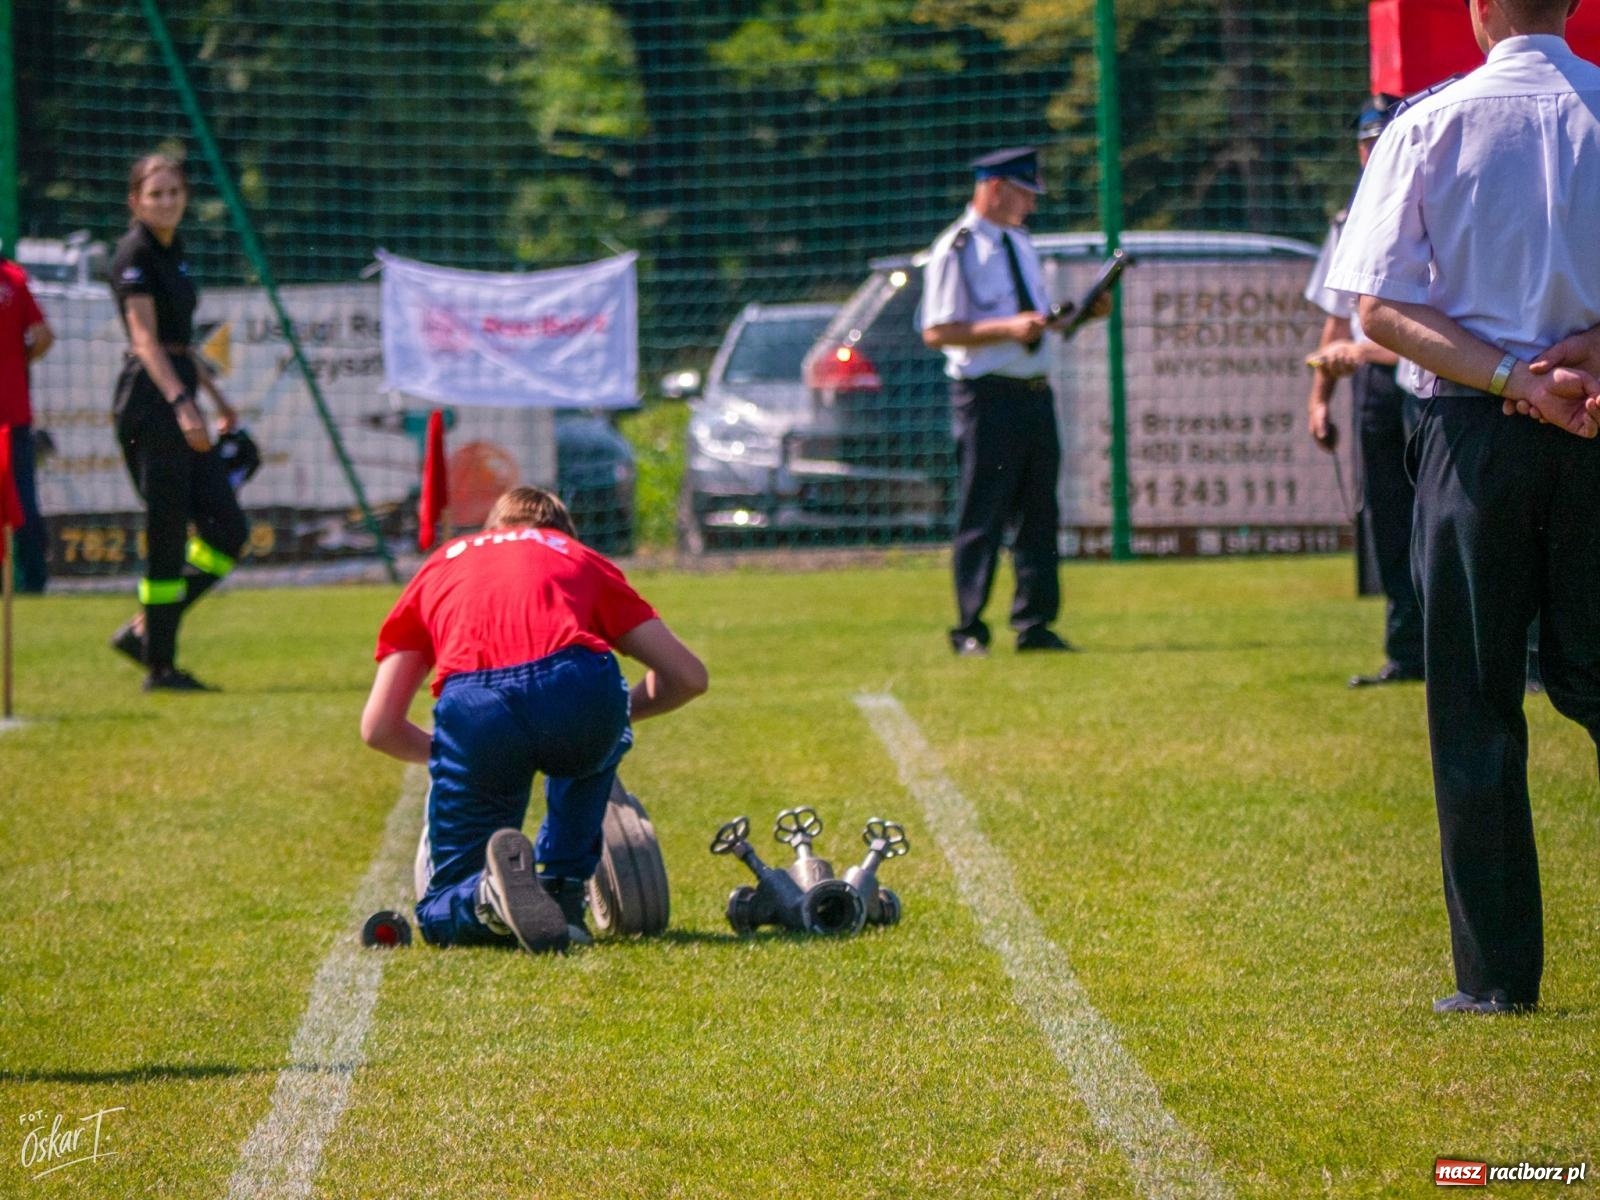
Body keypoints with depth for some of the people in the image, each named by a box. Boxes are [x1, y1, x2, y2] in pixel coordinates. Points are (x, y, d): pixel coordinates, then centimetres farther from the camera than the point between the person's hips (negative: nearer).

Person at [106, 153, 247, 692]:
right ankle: (160, 666, 1)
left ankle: (144, 631, 14)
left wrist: (215, 395, 29)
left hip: (179, 396, 9)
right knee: (167, 536, -6)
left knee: (227, 530, 7)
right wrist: (180, 403, -29)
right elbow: (145, 339, -20)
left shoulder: (173, 251, 16)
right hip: (150, 400, -9)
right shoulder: (134, 253, -10)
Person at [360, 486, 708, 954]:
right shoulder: (580, 559, 35)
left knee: (443, 915, 17)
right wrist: (622, 711, 49)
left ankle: (493, 894, -17)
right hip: (581, 691, 1)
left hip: (474, 710, -1)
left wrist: (449, 753, 50)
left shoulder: (438, 567, 36)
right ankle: (563, 893, 23)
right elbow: (688, 676, 30)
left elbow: (378, 727, 30)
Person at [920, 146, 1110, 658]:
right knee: (982, 516, -3)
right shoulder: (955, 251, -10)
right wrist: (1007, 329, -24)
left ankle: (1034, 625, 15)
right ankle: (969, 631, 4)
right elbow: (936, 332, -16)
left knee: (1039, 513, 9)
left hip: (1036, 393, 8)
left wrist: (1081, 313, 6)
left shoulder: (1020, 244, 16)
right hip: (988, 397, -8)